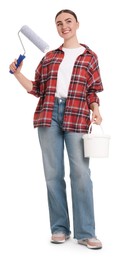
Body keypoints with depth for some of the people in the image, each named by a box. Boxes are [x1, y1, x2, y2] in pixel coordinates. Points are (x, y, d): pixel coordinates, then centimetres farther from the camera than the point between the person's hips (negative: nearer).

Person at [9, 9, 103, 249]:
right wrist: (17, 73, 5)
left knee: (81, 173, -8)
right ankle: (60, 228, 12)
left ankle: (85, 233, -2)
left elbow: (93, 91, 10)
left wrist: (95, 110, -7)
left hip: (77, 117, -2)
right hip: (48, 115, 3)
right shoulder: (49, 56, 19)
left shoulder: (89, 57, 14)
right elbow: (37, 89, 17)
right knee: (53, 173, 2)